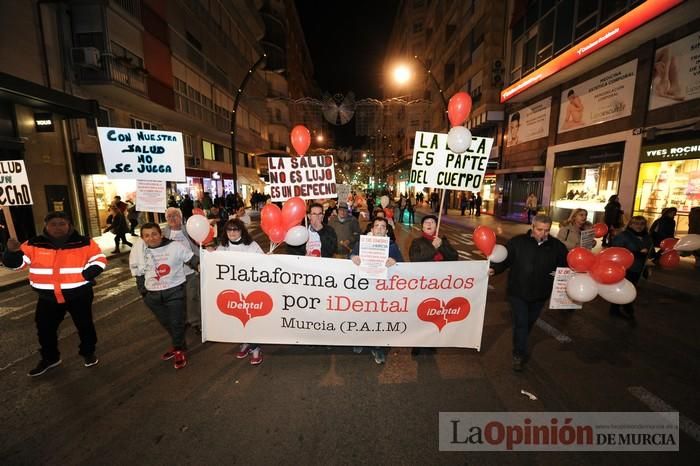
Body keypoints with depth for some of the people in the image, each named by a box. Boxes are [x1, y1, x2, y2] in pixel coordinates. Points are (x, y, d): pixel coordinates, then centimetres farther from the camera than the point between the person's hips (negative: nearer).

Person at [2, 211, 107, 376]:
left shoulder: (84, 243, -8)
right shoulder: (34, 244, -1)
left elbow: (99, 260, -4)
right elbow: (16, 262, -1)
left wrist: (87, 274, -20)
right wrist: (12, 251, -22)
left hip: (79, 295, -2)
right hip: (48, 297, 3)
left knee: (84, 325, 11)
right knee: (45, 328, 15)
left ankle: (88, 353, 33)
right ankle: (49, 358, 38)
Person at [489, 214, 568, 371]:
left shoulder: (557, 246, -3)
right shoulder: (518, 242, -10)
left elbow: (567, 266, 5)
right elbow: (504, 260, -10)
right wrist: (494, 269, -27)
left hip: (540, 294, 4)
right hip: (517, 292, -3)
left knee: (529, 323, 21)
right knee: (520, 323, -1)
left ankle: (519, 348, 46)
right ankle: (519, 354, 17)